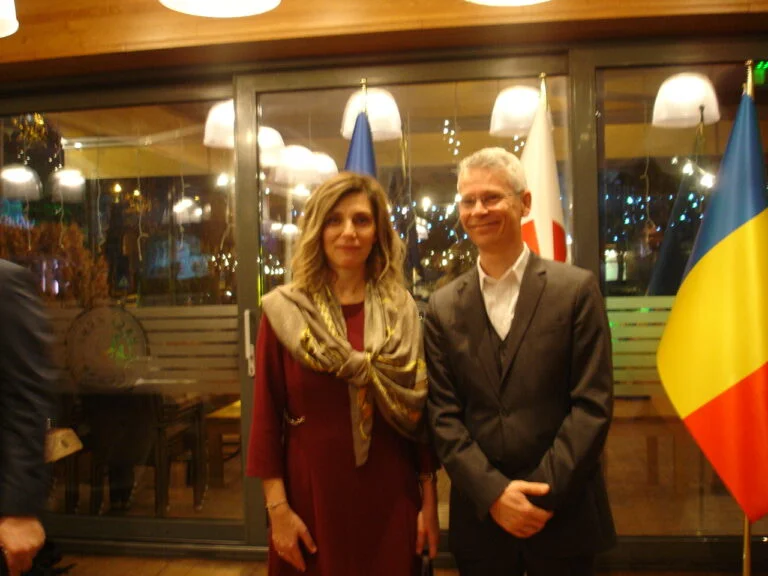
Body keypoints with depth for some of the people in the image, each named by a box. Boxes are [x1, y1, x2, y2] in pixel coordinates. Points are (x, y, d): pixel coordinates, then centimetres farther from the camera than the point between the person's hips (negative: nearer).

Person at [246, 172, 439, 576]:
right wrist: (278, 507, -7)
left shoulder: (403, 310, 1)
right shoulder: (285, 311, -5)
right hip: (312, 492, -1)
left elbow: (420, 410, 2)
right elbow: (266, 414, -4)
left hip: (390, 496, 2)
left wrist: (429, 500, 2)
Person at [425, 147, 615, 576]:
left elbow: (592, 404, -8)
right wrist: (493, 492, -10)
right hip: (480, 517, 2)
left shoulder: (576, 289, -4)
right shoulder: (443, 308, 3)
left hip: (564, 515, -2)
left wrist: (545, 493, -13)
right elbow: (443, 414, 0)